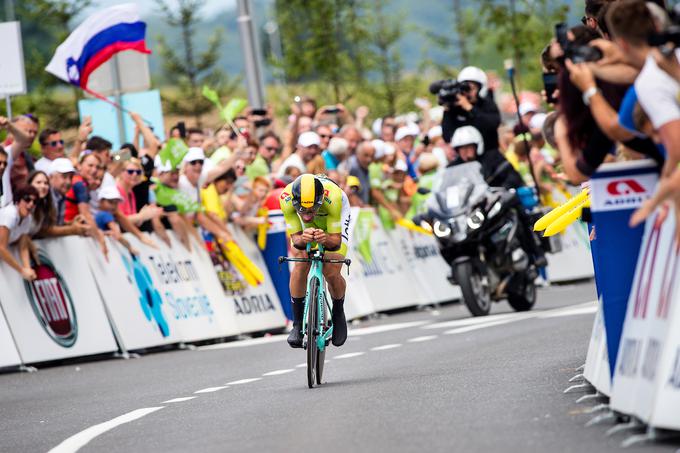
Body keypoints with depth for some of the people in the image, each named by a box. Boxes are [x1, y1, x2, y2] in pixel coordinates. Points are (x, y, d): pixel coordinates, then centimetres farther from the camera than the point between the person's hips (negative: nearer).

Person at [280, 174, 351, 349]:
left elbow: (336, 241, -37)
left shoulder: (333, 196, -44)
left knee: (331, 273, -15)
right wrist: (302, 239, -54)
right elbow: (295, 238, -31)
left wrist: (326, 239, -60)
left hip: (335, 217, -1)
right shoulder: (286, 198, -38)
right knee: (301, 265, -20)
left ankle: (338, 315, 16)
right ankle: (297, 324, -4)